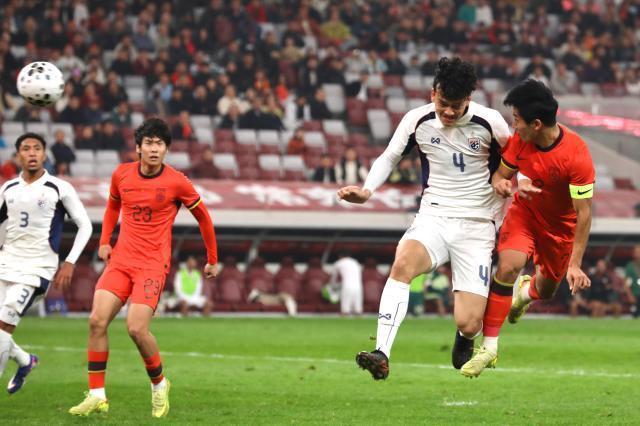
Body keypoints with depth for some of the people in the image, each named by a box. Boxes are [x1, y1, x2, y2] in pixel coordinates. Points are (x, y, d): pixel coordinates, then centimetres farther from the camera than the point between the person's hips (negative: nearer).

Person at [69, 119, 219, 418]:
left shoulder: (176, 182, -7)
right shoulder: (121, 175, 3)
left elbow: (202, 216, 7)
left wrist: (212, 260, 13)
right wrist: (104, 241, 11)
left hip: (153, 264, -4)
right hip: (121, 259, 4)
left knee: (137, 328, -18)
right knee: (97, 320, -11)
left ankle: (159, 385, 9)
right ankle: (97, 396, -3)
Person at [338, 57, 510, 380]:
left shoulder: (489, 122, -7)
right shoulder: (417, 120, -3)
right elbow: (390, 157, 11)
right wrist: (367, 190, -5)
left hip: (476, 226, -1)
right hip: (433, 217, 1)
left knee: (468, 324, -11)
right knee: (403, 262, -35)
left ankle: (464, 339, 31)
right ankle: (381, 355, -39)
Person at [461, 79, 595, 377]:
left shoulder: (577, 155, -33)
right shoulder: (520, 140, -20)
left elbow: (583, 213, -27)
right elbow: (500, 175, -5)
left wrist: (575, 264, -27)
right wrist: (503, 185, -32)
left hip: (561, 227, -2)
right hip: (525, 212, 2)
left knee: (546, 290, 16)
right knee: (507, 266, -24)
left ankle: (527, 291, 57)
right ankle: (489, 348, -19)